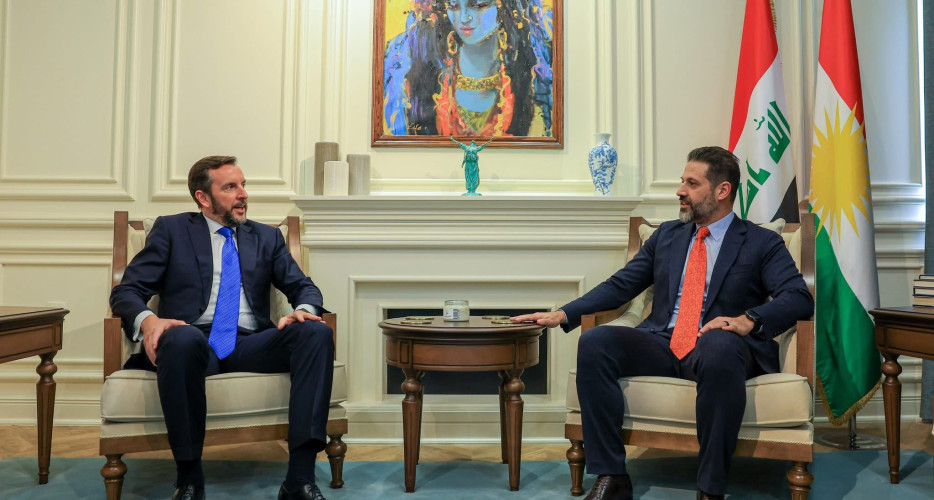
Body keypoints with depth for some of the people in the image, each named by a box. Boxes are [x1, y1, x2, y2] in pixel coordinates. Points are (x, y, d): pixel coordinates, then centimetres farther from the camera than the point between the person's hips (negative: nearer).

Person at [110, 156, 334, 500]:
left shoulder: (266, 237, 20)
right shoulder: (171, 230, 13)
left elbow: (304, 287, 13)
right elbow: (126, 291, 5)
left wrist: (304, 310, -13)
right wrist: (147, 319, -20)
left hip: (249, 346, 3)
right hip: (193, 343, -2)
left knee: (316, 332, -25)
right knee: (183, 338, -39)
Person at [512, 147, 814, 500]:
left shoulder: (762, 243, 8)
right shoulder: (666, 235, 19)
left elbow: (799, 298, -6)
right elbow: (620, 285, 14)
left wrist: (748, 320, -26)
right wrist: (563, 314, 0)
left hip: (718, 347, -4)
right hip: (661, 345, 4)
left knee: (720, 347, -39)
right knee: (593, 342, -22)